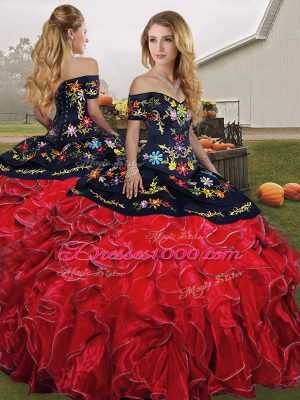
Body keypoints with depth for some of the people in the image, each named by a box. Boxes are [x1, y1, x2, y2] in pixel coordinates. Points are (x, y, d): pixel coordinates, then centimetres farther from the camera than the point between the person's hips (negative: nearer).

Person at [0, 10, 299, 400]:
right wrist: (131, 166, -19)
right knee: (148, 249, -13)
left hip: (188, 176, 7)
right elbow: (132, 131, -4)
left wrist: (210, 168, 19)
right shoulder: (143, 83, -2)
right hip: (152, 176, -7)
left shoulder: (185, 85, 16)